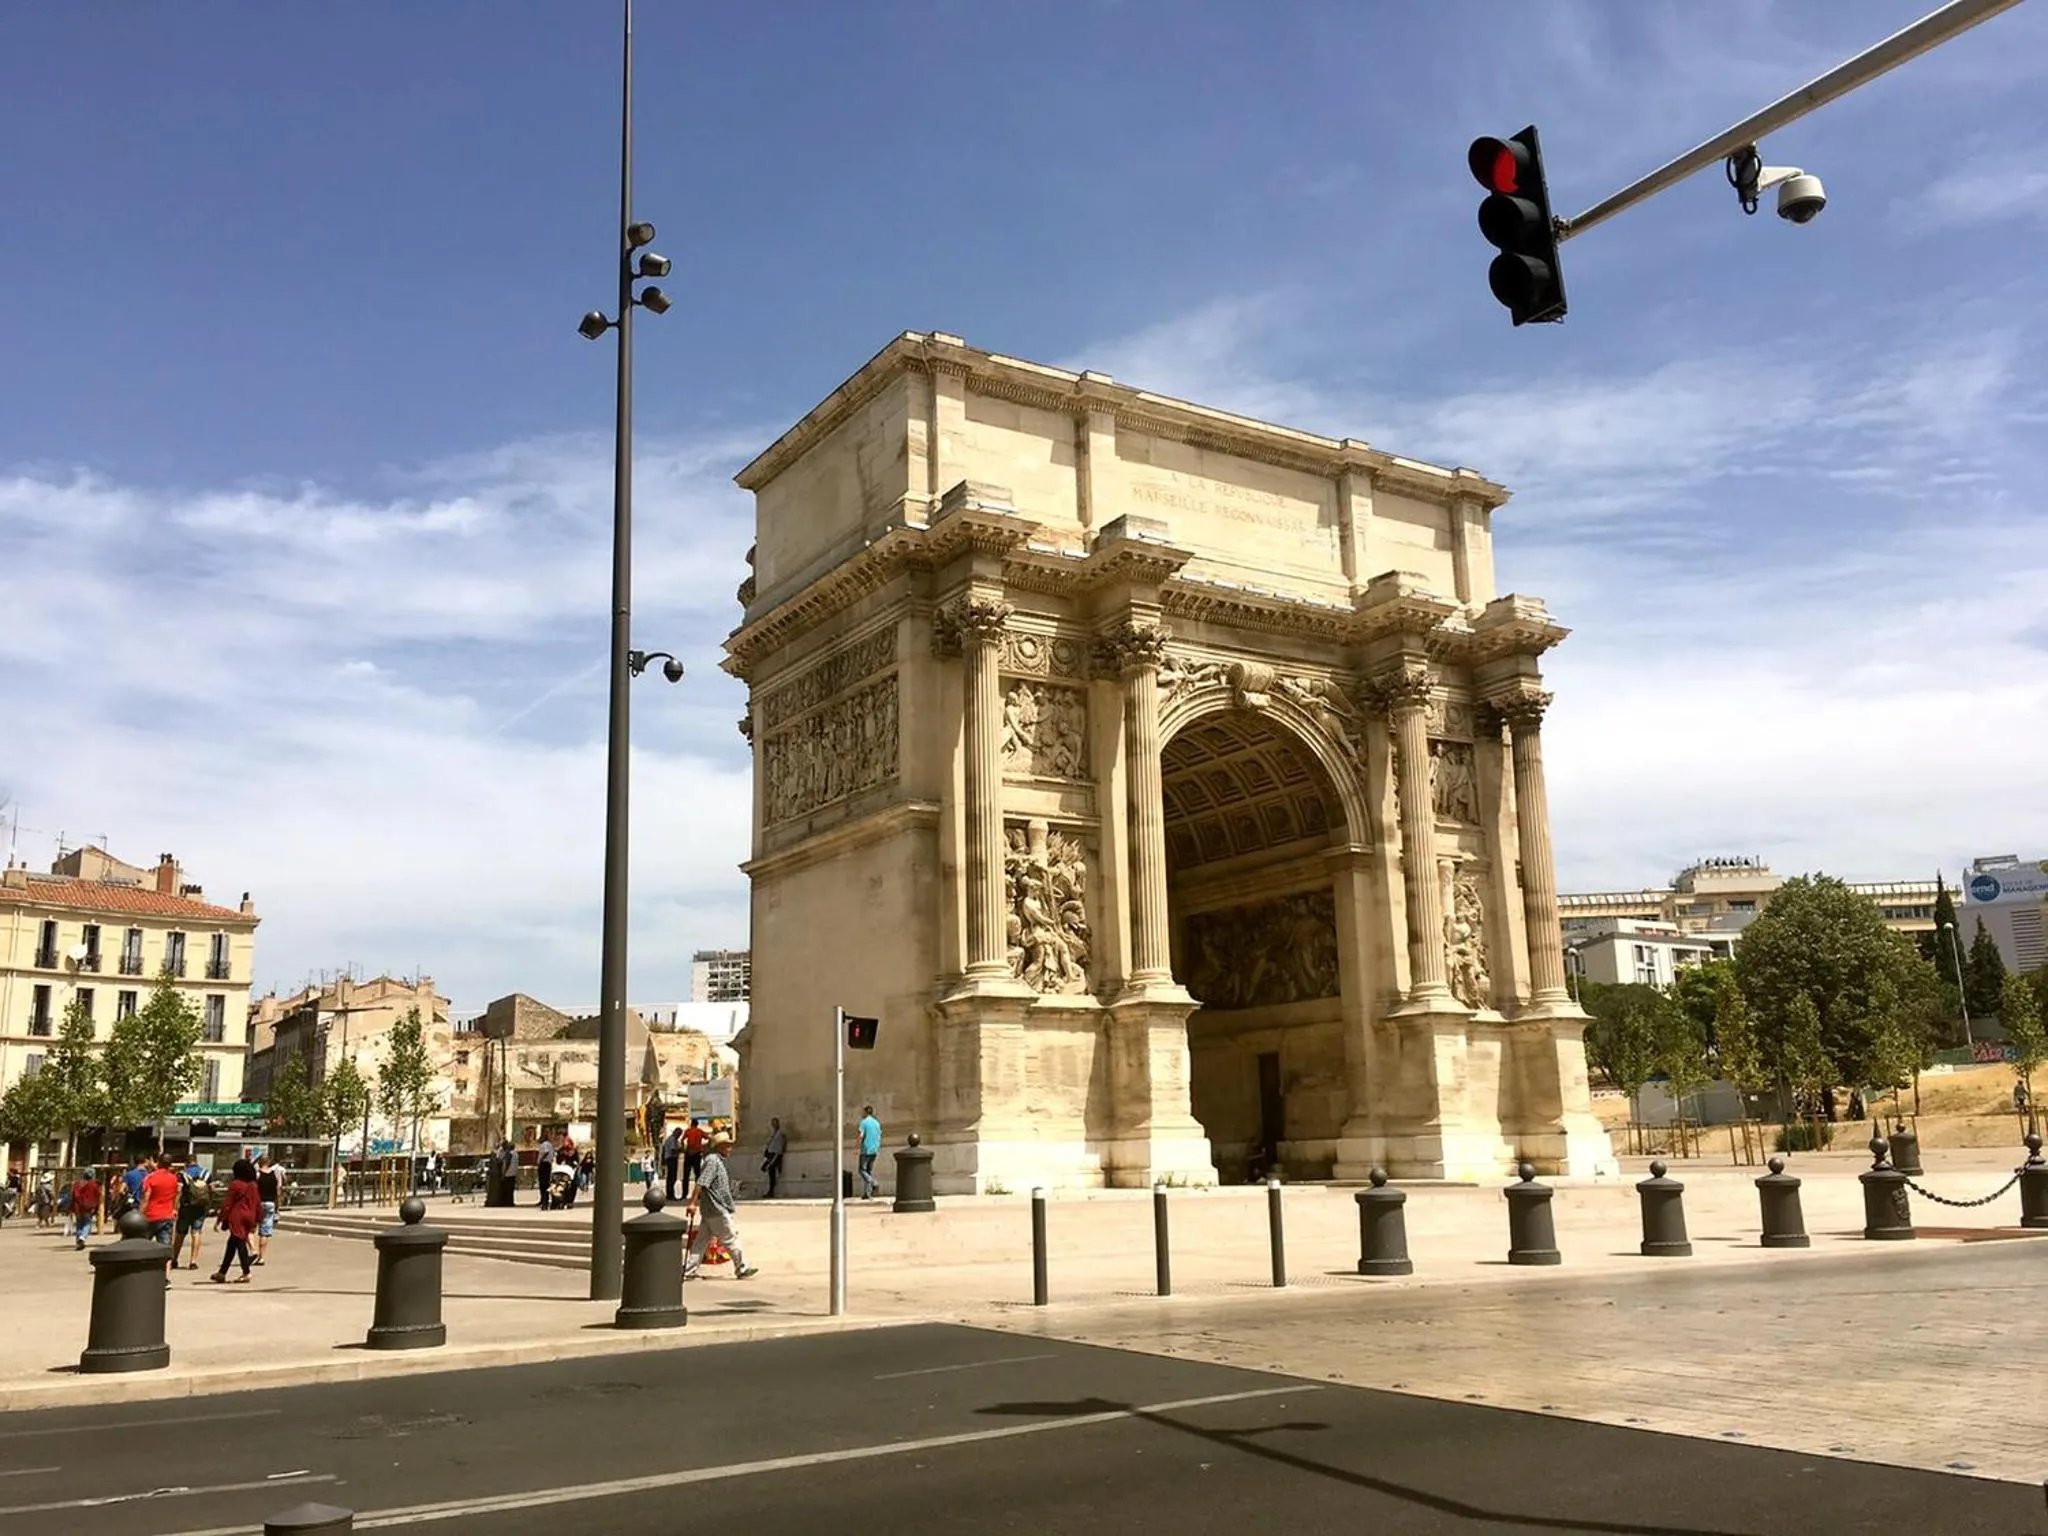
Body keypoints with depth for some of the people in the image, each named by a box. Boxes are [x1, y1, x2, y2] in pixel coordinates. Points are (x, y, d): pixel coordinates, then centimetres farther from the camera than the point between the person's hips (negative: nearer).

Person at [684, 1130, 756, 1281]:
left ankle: (688, 1271, 9)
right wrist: (693, 1203, -26)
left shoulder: (717, 1160, 16)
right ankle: (742, 1269, 8)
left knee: (701, 1240, 9)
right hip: (717, 1210, -10)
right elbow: (701, 1183, -23)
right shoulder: (712, 1160, -16)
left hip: (709, 1210, 10)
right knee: (731, 1238, 0)